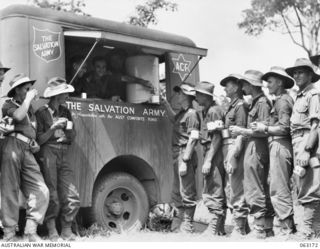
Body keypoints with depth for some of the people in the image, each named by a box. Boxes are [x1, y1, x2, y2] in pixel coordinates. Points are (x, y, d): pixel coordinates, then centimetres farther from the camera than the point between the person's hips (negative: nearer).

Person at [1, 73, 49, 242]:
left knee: (41, 191, -4)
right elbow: (18, 116, -18)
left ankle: (31, 231, 1)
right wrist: (28, 99, -6)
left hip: (28, 152, 6)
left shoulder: (30, 109, 26)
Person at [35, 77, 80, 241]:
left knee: (72, 197, -3)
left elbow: (72, 137, 13)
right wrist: (53, 128, -14)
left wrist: (69, 128, -5)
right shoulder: (42, 113, -2)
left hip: (63, 156, 5)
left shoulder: (65, 112, 14)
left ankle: (66, 231, 7)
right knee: (52, 196, -7)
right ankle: (52, 232, 3)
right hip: (48, 154, -5)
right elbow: (39, 140, -5)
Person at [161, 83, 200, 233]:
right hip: (177, 154, 10)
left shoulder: (191, 114, -12)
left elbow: (193, 139, -18)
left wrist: (185, 161, -21)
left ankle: (187, 227, 4)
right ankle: (176, 226, 27)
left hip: (186, 155, -10)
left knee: (187, 192, -3)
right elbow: (174, 119, 39)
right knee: (177, 192, 16)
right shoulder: (182, 113, 15)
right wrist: (166, 104, 28)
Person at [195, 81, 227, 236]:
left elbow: (217, 138, -16)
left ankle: (214, 228, -2)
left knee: (213, 193, -7)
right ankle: (219, 228, 20)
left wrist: (208, 160, -20)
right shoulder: (204, 112, 18)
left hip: (214, 153, -10)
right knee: (209, 192, 13)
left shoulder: (214, 111, -11)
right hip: (208, 152, 10)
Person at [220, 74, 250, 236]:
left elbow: (241, 134, -16)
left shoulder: (240, 106, -8)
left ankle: (240, 229, -2)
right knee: (230, 191, 14)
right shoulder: (231, 107, 20)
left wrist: (233, 156, -21)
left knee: (236, 191, -7)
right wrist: (227, 157, 15)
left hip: (235, 151, -10)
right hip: (227, 151, 10)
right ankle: (243, 227, 22)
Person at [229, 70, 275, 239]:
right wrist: (240, 131, 10)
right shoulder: (255, 102, 16)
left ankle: (260, 231, -3)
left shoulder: (262, 102, -12)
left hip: (256, 149, -10)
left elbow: (264, 131, -19)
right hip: (252, 147, 10)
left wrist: (242, 131, -13)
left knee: (254, 192, -7)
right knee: (263, 190, 13)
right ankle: (268, 230, 21)